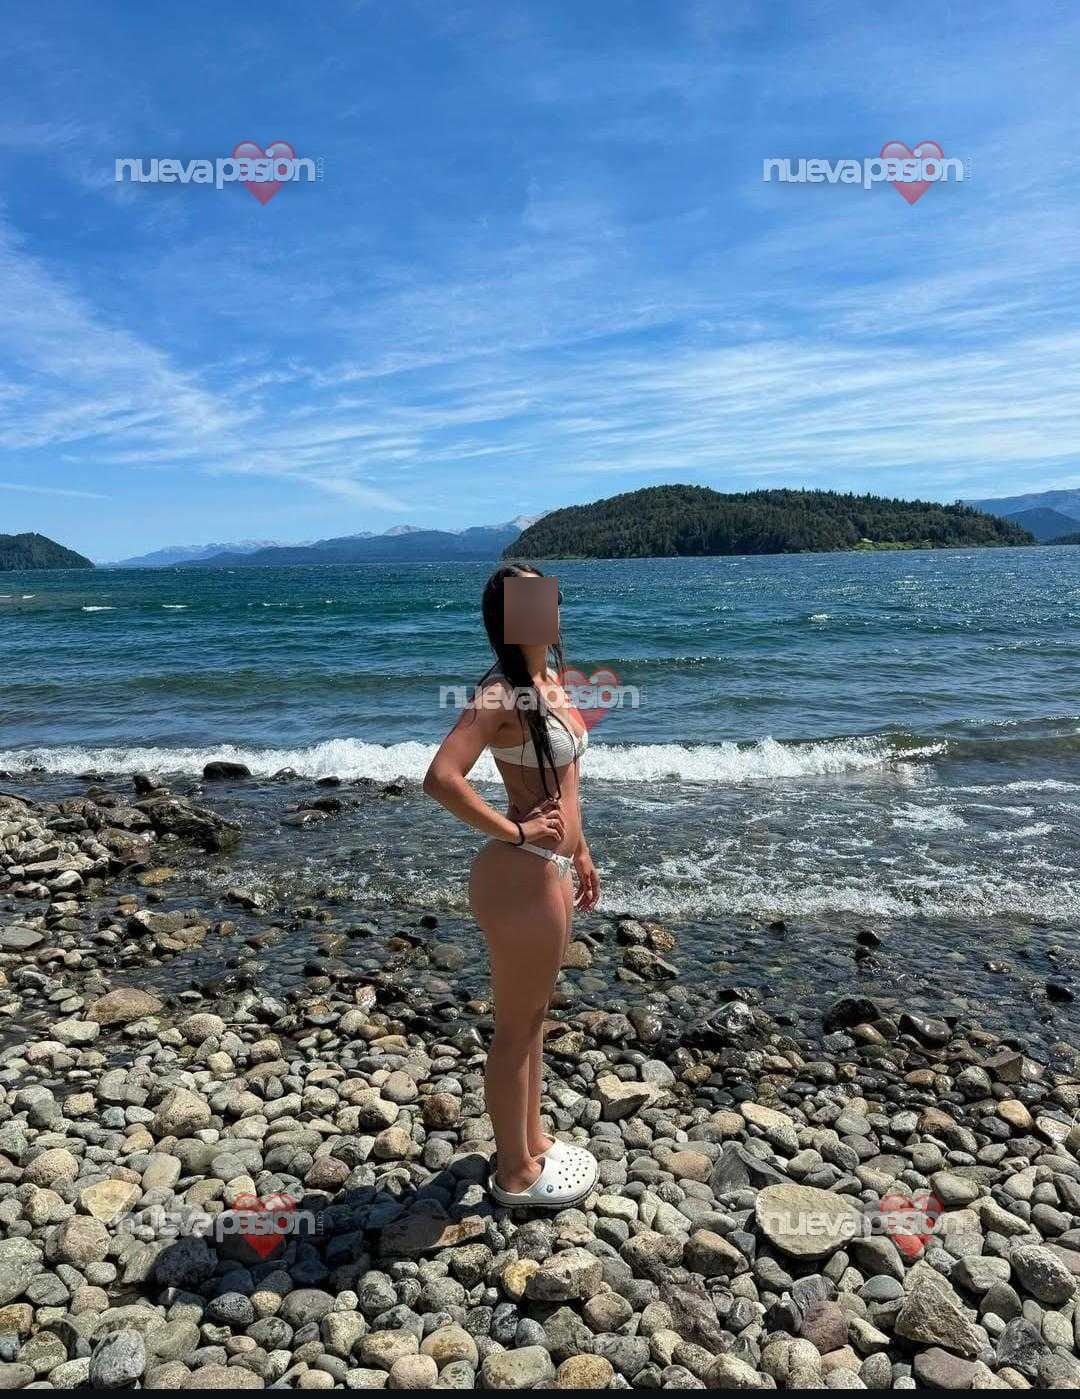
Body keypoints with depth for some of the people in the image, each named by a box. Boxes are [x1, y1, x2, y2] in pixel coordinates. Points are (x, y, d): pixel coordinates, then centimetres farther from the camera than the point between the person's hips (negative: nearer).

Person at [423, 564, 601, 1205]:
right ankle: (515, 1171, 29)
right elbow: (441, 778, -32)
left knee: (533, 1016, 23)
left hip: (552, 870, 9)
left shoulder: (551, 680, 8)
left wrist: (581, 852, 21)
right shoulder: (501, 693, -20)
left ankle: (531, 1139, 42)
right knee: (516, 1027, 9)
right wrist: (514, 832, -22)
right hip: (521, 875, -9)